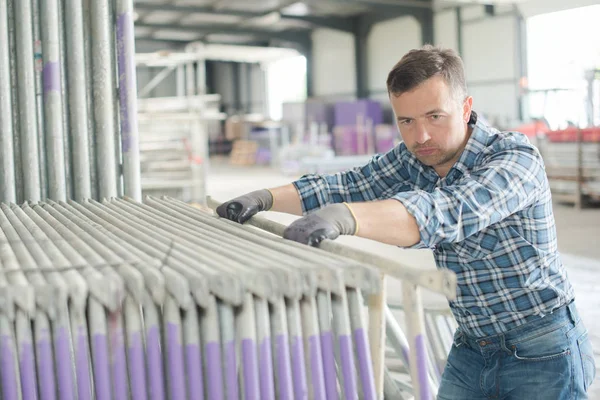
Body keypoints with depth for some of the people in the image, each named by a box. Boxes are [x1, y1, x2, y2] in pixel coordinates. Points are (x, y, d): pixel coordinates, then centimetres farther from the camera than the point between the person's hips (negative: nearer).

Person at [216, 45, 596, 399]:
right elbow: (347, 186, 3)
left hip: (542, 352, -6)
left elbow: (450, 213, -40)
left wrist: (344, 217, -54)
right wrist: (265, 198, -13)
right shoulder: (412, 158, -2)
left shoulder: (515, 157, -23)